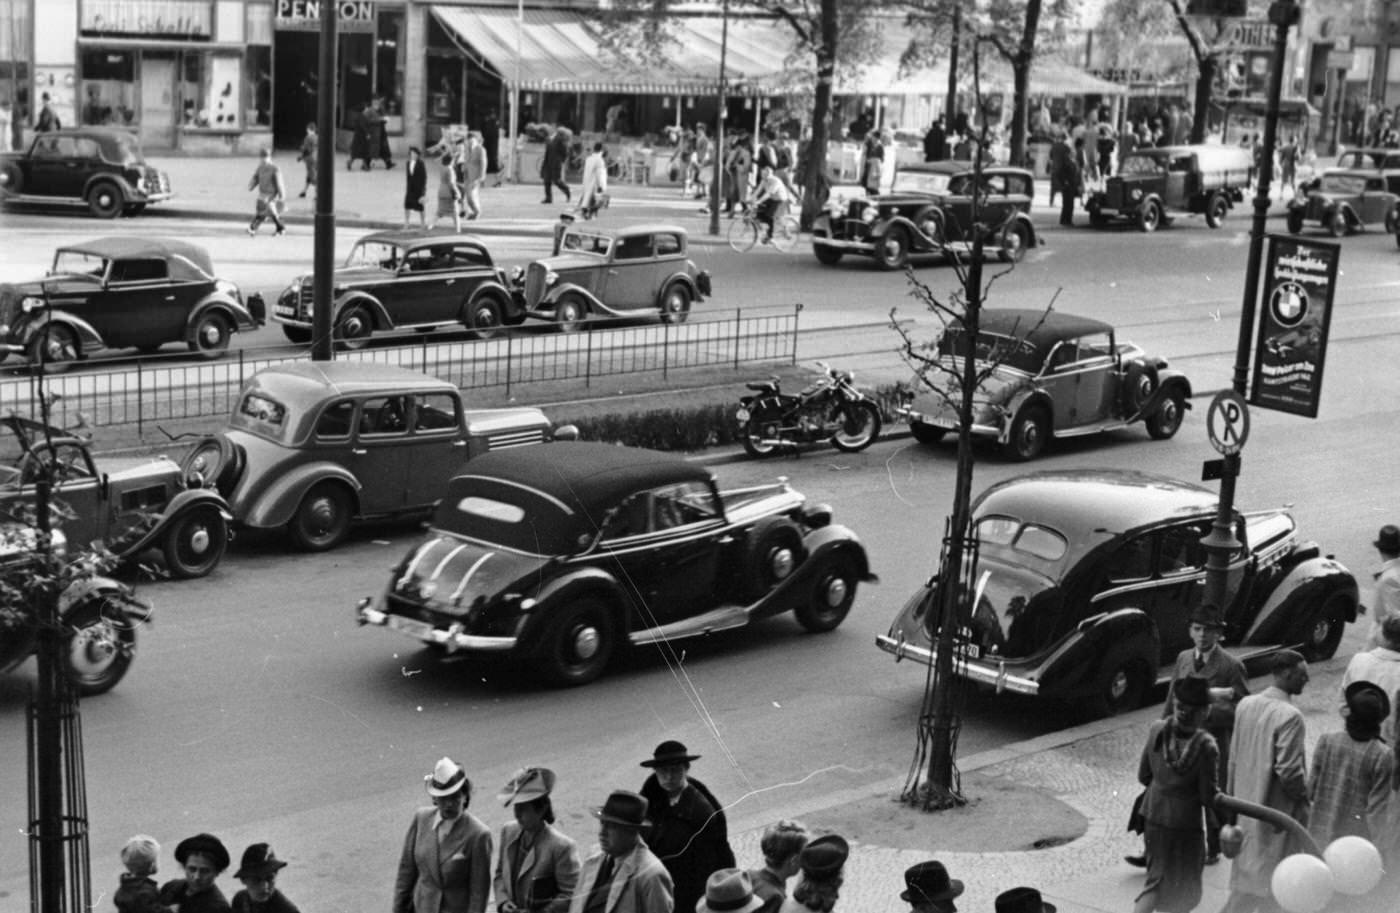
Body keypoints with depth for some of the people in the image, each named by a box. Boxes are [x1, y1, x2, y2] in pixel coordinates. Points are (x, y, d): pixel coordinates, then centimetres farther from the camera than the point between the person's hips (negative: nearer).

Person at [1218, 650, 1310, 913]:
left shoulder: (1245, 705, 2)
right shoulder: (1290, 716, -22)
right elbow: (1288, 770, -24)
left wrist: (1232, 794, 17)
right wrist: (1303, 796, -5)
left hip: (1246, 803, 8)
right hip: (1277, 810, -8)